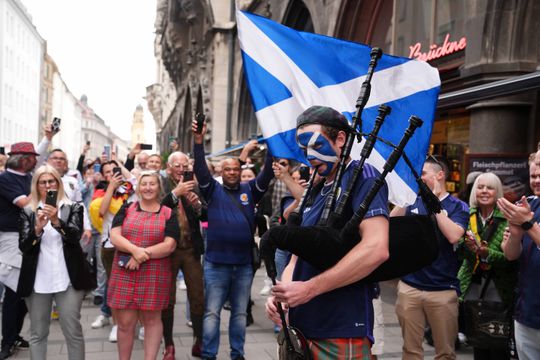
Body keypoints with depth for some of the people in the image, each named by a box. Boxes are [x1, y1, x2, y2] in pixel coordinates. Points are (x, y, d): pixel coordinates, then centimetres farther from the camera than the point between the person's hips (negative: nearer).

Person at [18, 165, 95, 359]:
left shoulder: (73, 208, 3)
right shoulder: (28, 212, 6)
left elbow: (75, 236, -12)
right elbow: (23, 246, -3)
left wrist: (56, 221, -29)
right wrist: (38, 227, -22)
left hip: (67, 279, -1)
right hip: (37, 281, 2)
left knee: (73, 331, 2)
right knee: (37, 332, 10)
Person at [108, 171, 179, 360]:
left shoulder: (169, 214, 2)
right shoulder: (126, 209, 7)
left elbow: (169, 246, -7)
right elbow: (114, 236, -3)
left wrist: (141, 256, -16)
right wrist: (134, 249, -20)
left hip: (154, 275, -1)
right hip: (124, 273, 1)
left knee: (152, 319, 8)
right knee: (125, 323, 6)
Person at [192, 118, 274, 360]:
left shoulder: (250, 191, 7)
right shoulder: (214, 190, 2)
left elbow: (267, 174, -5)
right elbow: (200, 170, -12)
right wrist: (198, 141, -25)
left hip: (244, 264, 2)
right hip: (216, 263, -2)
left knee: (240, 312, 14)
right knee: (212, 312, 4)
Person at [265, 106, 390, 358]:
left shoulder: (363, 177, -9)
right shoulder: (317, 191, 14)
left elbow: (376, 249, -24)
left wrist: (308, 288, -20)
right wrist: (281, 291, -3)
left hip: (341, 334, -7)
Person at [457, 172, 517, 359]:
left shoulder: (507, 219, -8)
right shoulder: (467, 216, 5)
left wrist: (487, 253, -24)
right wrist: (467, 245, -15)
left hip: (498, 286, -4)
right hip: (472, 285, 4)